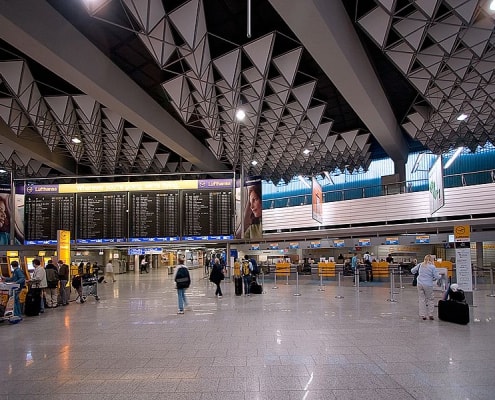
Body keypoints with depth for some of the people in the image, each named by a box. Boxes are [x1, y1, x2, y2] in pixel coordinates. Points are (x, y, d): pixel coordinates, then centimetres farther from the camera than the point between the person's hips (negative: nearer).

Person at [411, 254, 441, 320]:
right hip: (428, 285, -3)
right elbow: (437, 277, -6)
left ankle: (423, 315, 9)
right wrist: (440, 276, 15)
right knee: (430, 299, 12)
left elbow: (412, 271, 12)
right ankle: (430, 314, 10)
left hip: (420, 284, 3)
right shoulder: (432, 267, -5)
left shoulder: (420, 265, 6)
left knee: (421, 299, 8)